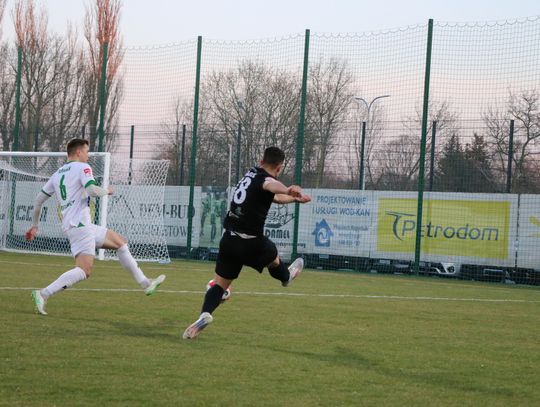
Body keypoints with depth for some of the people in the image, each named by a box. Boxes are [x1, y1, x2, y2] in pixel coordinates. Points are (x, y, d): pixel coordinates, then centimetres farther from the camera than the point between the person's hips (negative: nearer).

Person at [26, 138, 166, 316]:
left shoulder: (57, 174, 20)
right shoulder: (82, 168, -4)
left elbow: (39, 199, 20)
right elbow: (92, 190, -20)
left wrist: (34, 225, 27)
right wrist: (107, 191, 1)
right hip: (80, 225, -10)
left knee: (120, 241, 20)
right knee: (84, 271, -19)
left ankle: (145, 283, 23)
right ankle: (43, 294, -27)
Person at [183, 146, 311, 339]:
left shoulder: (251, 174, 13)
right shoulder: (264, 178, -12)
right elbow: (271, 185, -41)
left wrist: (296, 199, 44)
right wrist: (288, 190, -62)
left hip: (229, 240, 6)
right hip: (251, 242, -6)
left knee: (220, 283, 7)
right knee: (273, 258, 28)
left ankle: (205, 314, -18)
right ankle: (286, 277, 59)